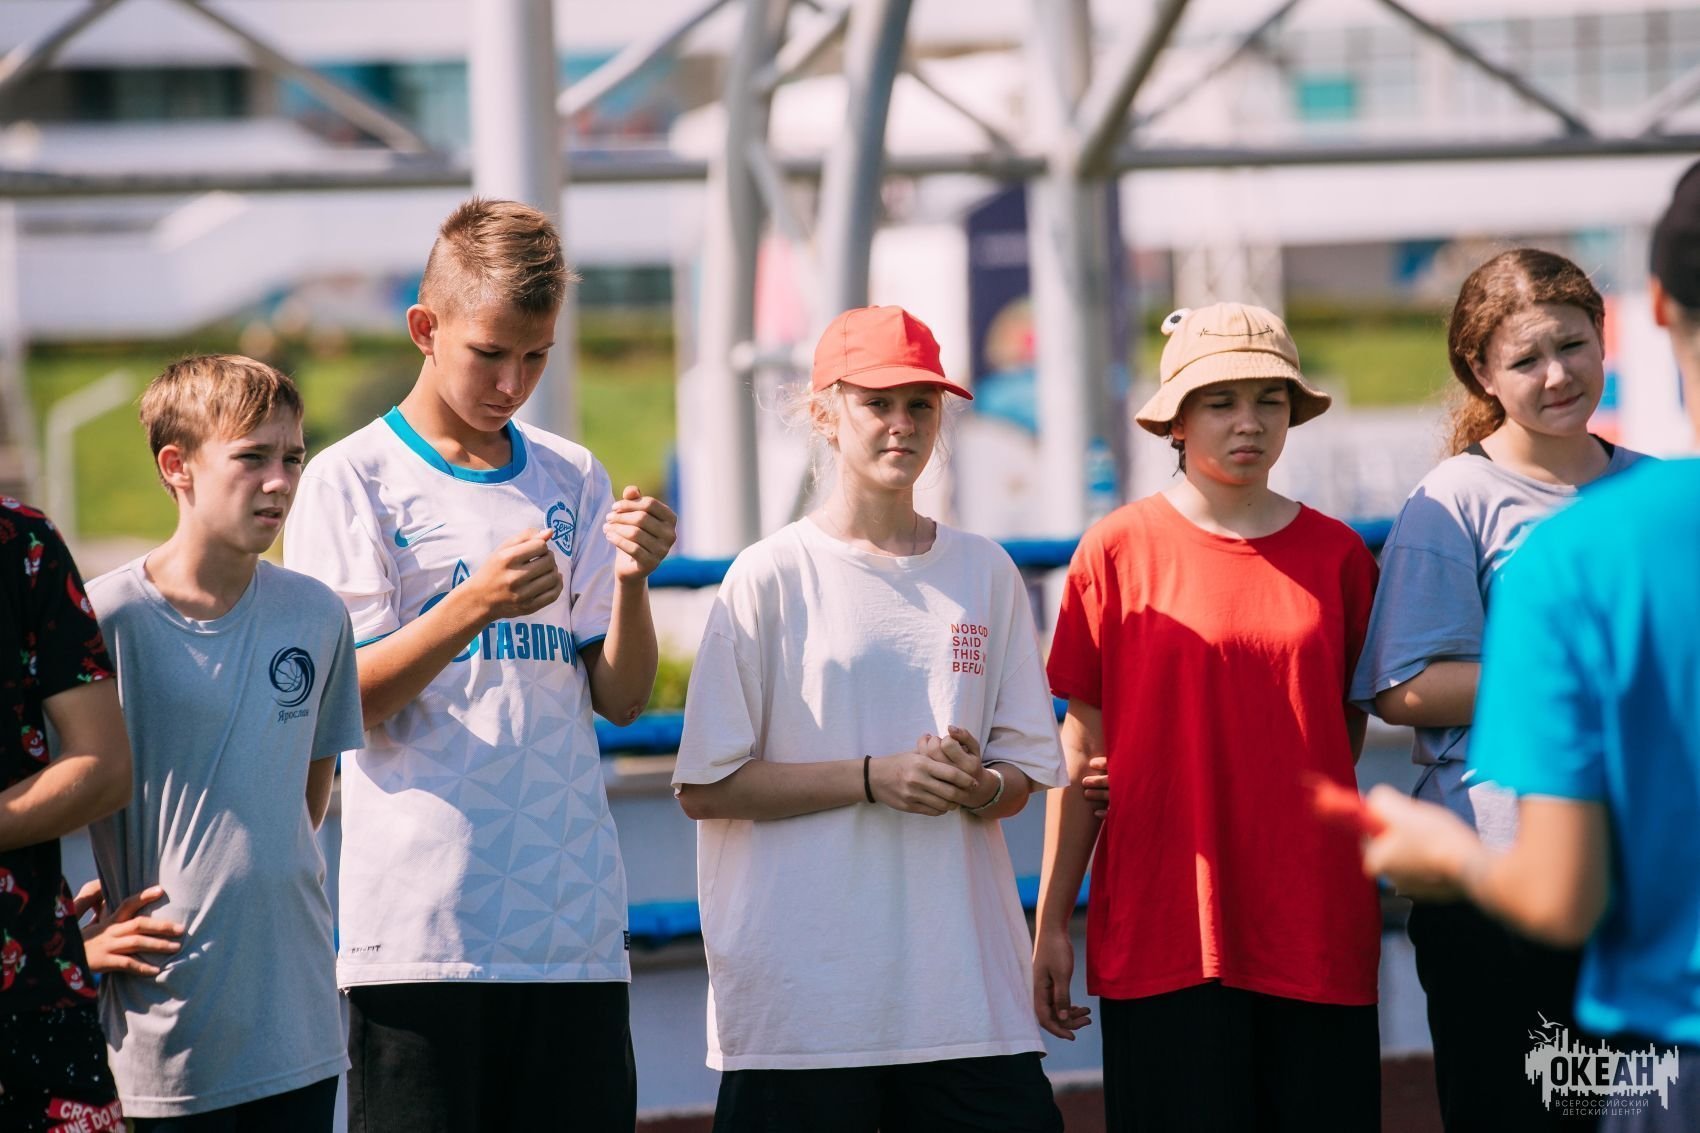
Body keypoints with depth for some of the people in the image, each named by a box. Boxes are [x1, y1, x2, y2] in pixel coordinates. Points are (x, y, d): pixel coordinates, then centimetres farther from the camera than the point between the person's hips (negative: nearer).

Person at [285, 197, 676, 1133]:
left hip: (574, 925, 4)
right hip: (421, 933, -4)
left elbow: (620, 698, 11)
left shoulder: (572, 480, 14)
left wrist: (631, 581, -8)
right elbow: (339, 701, -7)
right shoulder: (351, 481, 1)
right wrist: (473, 606, -20)